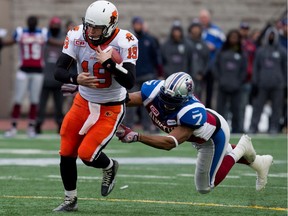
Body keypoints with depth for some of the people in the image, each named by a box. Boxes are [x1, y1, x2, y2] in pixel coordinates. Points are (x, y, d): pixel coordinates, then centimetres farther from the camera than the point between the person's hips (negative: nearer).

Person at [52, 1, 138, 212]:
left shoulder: (125, 42, -22)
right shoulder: (77, 36, -14)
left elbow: (129, 82, -25)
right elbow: (58, 71, -16)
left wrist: (109, 63, -37)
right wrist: (75, 79, -36)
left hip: (111, 109, -4)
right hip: (84, 102, 4)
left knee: (87, 154, -14)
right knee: (67, 153, 3)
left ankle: (110, 167, 21)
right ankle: (70, 200, 23)